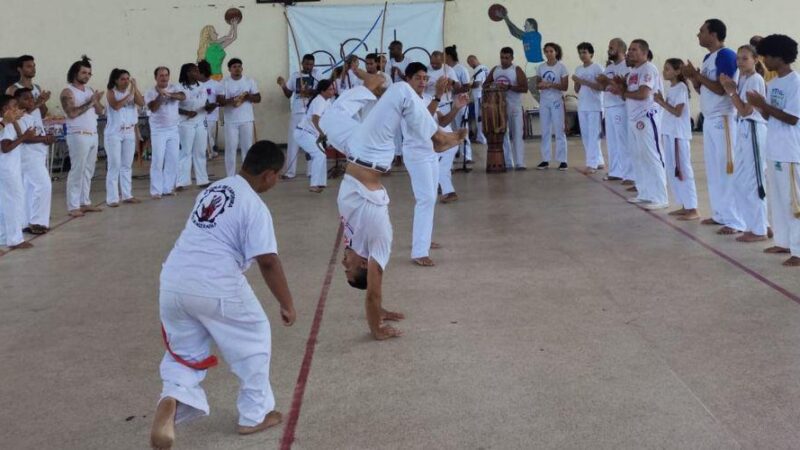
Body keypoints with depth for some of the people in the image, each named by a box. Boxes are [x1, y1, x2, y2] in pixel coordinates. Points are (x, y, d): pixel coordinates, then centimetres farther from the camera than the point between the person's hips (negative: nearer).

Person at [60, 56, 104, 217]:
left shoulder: (90, 90, 15)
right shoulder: (68, 92, -6)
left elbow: (100, 111, 12)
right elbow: (72, 113, -19)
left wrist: (97, 101, -9)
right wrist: (89, 102, -18)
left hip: (93, 135, 7)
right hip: (78, 136, -7)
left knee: (88, 171, 9)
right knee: (77, 171, -7)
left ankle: (85, 202, 16)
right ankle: (73, 206, -5)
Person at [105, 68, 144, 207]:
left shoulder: (132, 91, 6)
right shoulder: (111, 92, -6)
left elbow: (141, 103, -9)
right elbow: (116, 106, -22)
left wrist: (135, 88, -15)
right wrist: (129, 94, -22)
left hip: (129, 132, 5)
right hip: (114, 133, -5)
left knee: (127, 165, 11)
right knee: (114, 165, -5)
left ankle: (127, 195, 18)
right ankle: (112, 198, -5)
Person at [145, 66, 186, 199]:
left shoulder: (175, 88, 1)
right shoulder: (150, 92, -4)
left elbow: (183, 97, -19)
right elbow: (153, 108, -18)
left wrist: (168, 94, -34)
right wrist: (160, 95, -29)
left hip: (173, 129, 3)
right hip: (158, 130, -3)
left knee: (172, 160, 5)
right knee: (158, 160, -7)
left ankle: (168, 187, 15)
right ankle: (156, 190, -4)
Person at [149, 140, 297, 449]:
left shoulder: (214, 188, 19)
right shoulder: (254, 207, -5)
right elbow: (268, 262, -11)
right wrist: (287, 305, -1)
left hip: (173, 281, 7)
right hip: (214, 286, -6)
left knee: (185, 351, 21)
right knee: (253, 340, 17)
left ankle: (171, 400, -7)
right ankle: (255, 415, 25)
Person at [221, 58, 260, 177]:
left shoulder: (249, 81, 5)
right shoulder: (224, 83, 2)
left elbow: (258, 98, 4)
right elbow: (220, 101, -3)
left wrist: (248, 96, -15)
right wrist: (231, 100, -22)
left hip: (247, 120, 1)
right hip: (230, 121, -1)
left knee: (247, 147, 4)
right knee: (230, 148, 0)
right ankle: (230, 177, 5)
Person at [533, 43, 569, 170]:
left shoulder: (561, 67, -4)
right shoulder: (540, 67, 7)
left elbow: (565, 87, -8)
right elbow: (537, 84, 12)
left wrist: (551, 84, -20)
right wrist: (541, 85, -12)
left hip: (557, 101, -4)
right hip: (544, 101, 4)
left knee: (559, 131, -3)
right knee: (545, 131, 5)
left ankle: (562, 160, -1)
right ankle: (545, 160, 9)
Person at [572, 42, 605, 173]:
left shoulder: (597, 68, -7)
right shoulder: (578, 69, 13)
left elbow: (601, 87, -14)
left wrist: (584, 82, -19)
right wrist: (577, 82, -6)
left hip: (595, 107, -7)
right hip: (582, 107, 7)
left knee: (593, 135, -8)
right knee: (585, 136, 8)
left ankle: (592, 164, -10)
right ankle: (598, 161, 16)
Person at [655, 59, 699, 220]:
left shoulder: (681, 88, -12)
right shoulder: (671, 88, 14)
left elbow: (677, 112, -18)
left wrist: (661, 102, -15)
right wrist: (661, 101, 2)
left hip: (679, 135, -9)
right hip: (668, 133, 9)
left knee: (683, 171, -9)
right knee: (672, 171, 11)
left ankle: (692, 209, -7)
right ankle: (684, 206, 18)